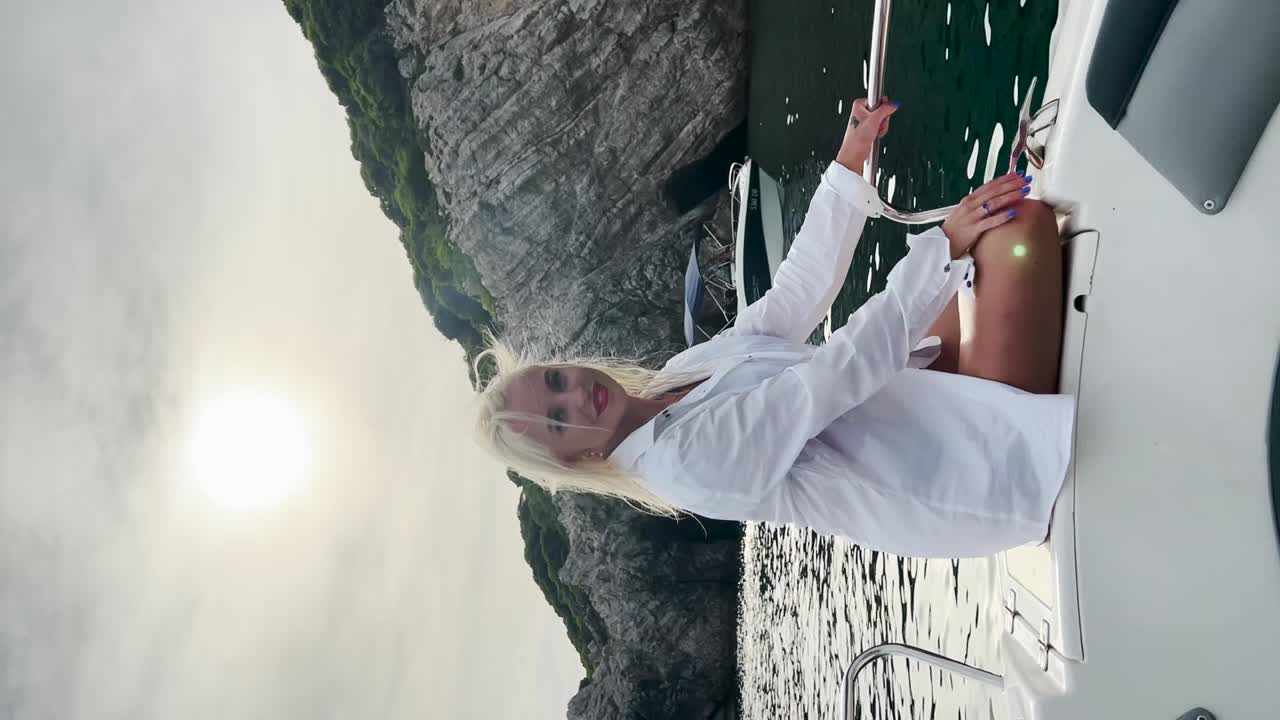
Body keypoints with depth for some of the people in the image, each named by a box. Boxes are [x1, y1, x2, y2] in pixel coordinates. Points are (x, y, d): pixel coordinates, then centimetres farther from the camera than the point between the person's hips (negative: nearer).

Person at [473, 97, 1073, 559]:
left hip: (942, 418, 8)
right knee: (1021, 223, -13)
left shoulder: (684, 371, 5)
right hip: (990, 474, -8)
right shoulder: (684, 460, -23)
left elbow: (798, 291, 5)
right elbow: (834, 377, -27)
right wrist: (944, 247, -26)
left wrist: (849, 165, 1)